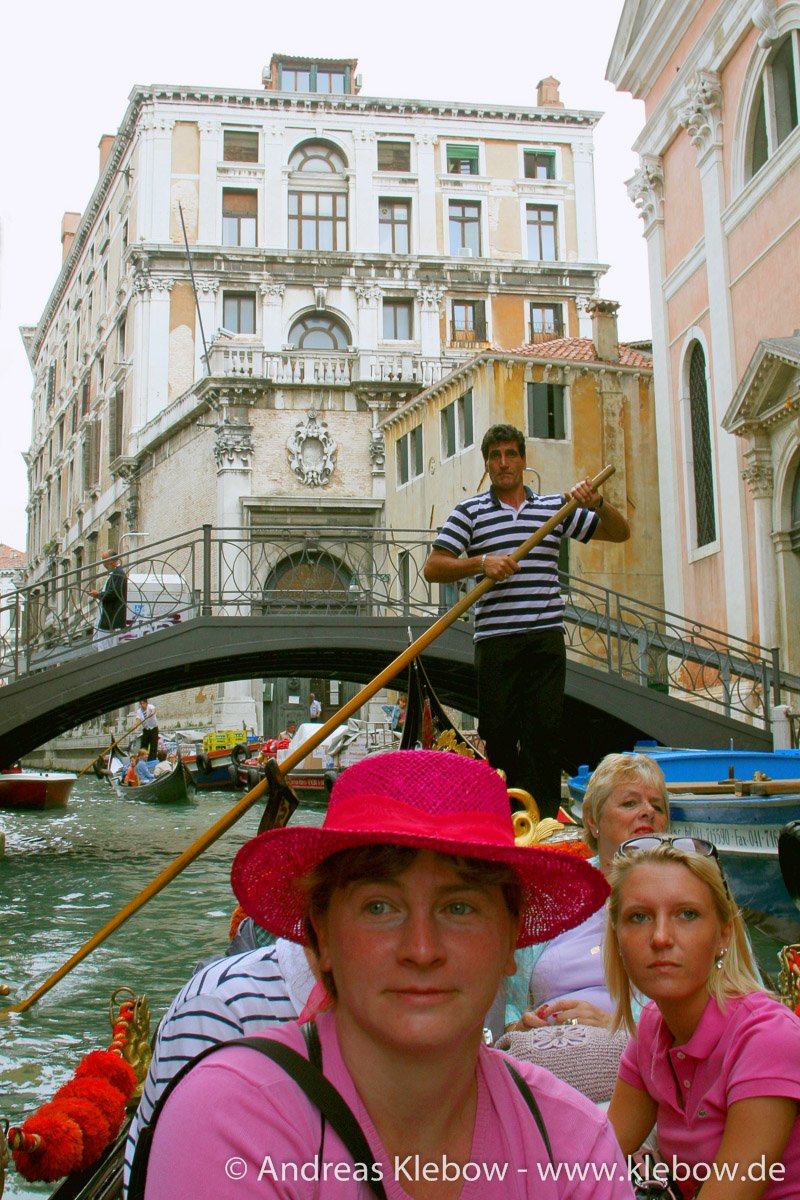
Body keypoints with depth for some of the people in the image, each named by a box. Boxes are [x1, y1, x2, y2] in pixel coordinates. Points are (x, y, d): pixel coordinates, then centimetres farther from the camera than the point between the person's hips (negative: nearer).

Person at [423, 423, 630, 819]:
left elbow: (620, 532, 19)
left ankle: (545, 819, 0)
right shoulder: (469, 512, 10)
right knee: (499, 730, 0)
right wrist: (481, 563, -13)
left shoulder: (555, 507, 15)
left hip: (546, 637, 1)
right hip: (495, 638, -1)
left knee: (546, 729, -5)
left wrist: (596, 503, -1)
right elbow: (433, 568, 2)